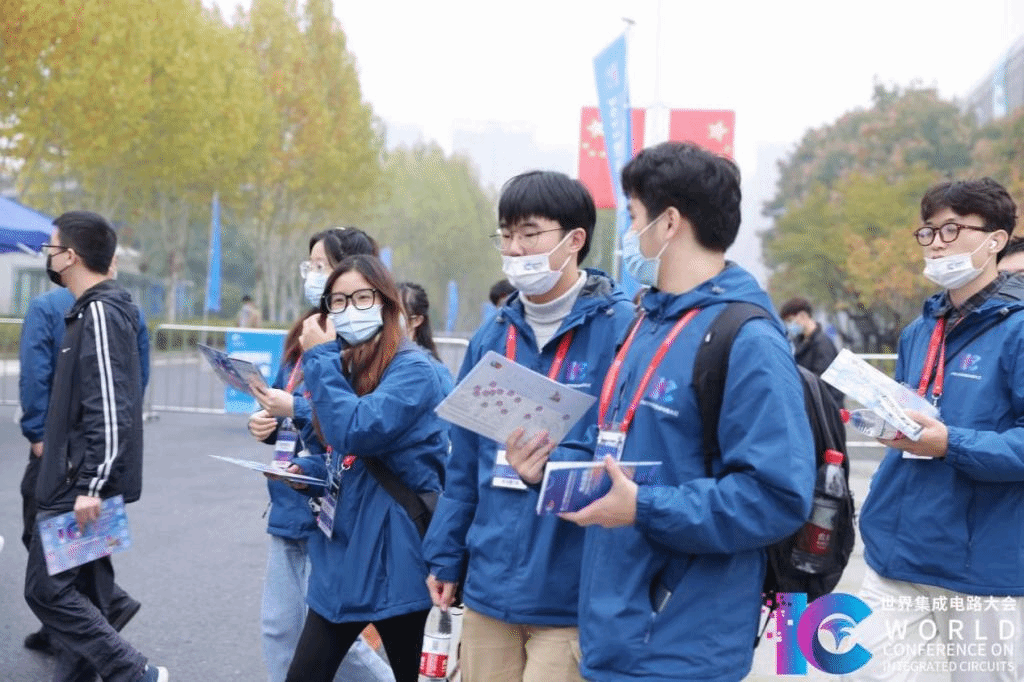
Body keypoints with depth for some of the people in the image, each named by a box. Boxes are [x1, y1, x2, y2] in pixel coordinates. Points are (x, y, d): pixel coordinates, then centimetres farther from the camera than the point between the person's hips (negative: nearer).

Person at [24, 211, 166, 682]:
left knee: (46, 588, -6)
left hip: (80, 486, -10)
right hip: (82, 483, 10)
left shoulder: (100, 313, -16)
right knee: (81, 592, 13)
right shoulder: (95, 309, 14)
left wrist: (90, 485, -25)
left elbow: (109, 409, -24)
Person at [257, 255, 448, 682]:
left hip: (394, 559, -7)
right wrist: (306, 469, 1)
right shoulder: (343, 366, 12)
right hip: (341, 554, 8)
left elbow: (355, 431, -27)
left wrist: (319, 358, -17)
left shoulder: (412, 370, -14)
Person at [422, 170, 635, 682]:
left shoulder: (622, 331, -11)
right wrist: (445, 557, 13)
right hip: (488, 587, 6)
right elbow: (465, 462, 13)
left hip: (572, 599, -6)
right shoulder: (492, 337, 9)